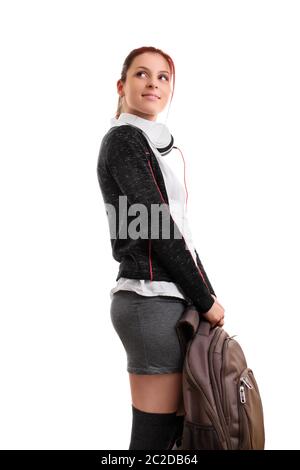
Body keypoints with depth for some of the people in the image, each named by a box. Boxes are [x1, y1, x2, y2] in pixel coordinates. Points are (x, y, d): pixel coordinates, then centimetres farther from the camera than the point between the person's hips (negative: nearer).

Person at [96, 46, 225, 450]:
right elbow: (156, 230, -13)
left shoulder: (155, 144, 20)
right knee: (155, 434, -4)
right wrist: (206, 299, -8)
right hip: (153, 299, -9)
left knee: (176, 428, 11)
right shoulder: (124, 138, -6)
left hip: (170, 298, 9)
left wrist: (207, 297, 12)